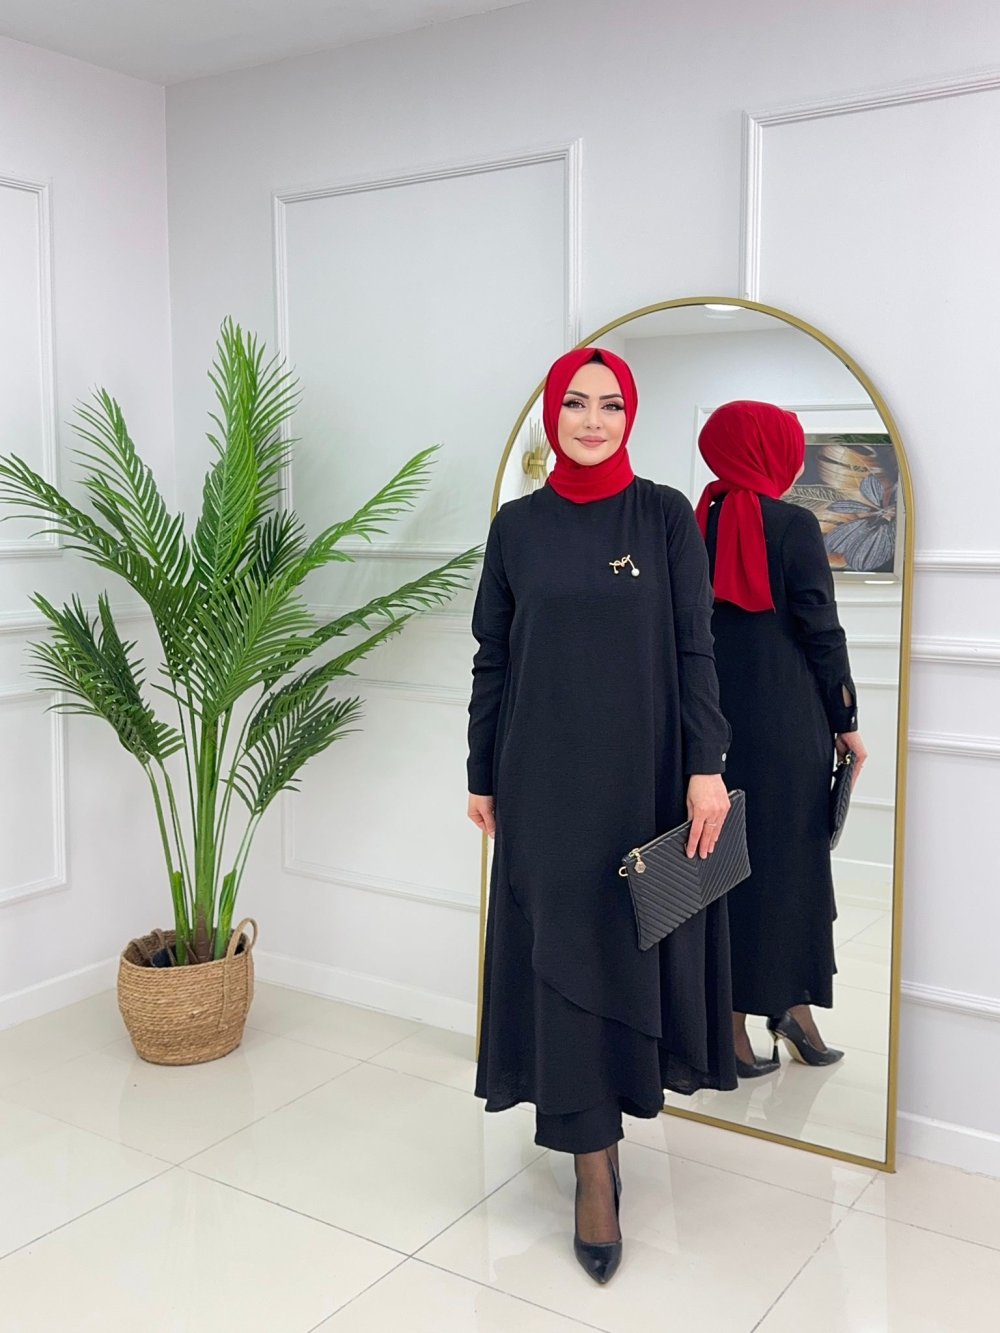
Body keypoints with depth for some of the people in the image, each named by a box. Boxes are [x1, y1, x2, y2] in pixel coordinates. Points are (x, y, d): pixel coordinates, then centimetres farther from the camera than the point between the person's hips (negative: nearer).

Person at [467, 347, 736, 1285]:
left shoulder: (666, 516, -1)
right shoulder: (516, 525, 2)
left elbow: (694, 646, -3)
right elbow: (492, 659, 5)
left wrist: (707, 766, -11)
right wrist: (481, 776, 5)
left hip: (644, 768, 0)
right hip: (546, 771, 0)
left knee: (635, 934, 10)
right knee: (567, 950, 1)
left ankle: (606, 1098, 37)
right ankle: (594, 1165, 10)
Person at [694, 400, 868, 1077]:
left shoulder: (700, 524, 4)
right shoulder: (794, 525, -9)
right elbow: (821, 630, -9)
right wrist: (848, 722, 0)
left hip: (714, 718, 5)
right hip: (787, 722, -4)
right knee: (789, 857, 8)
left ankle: (730, 1021, 16)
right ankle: (792, 1003, 15)